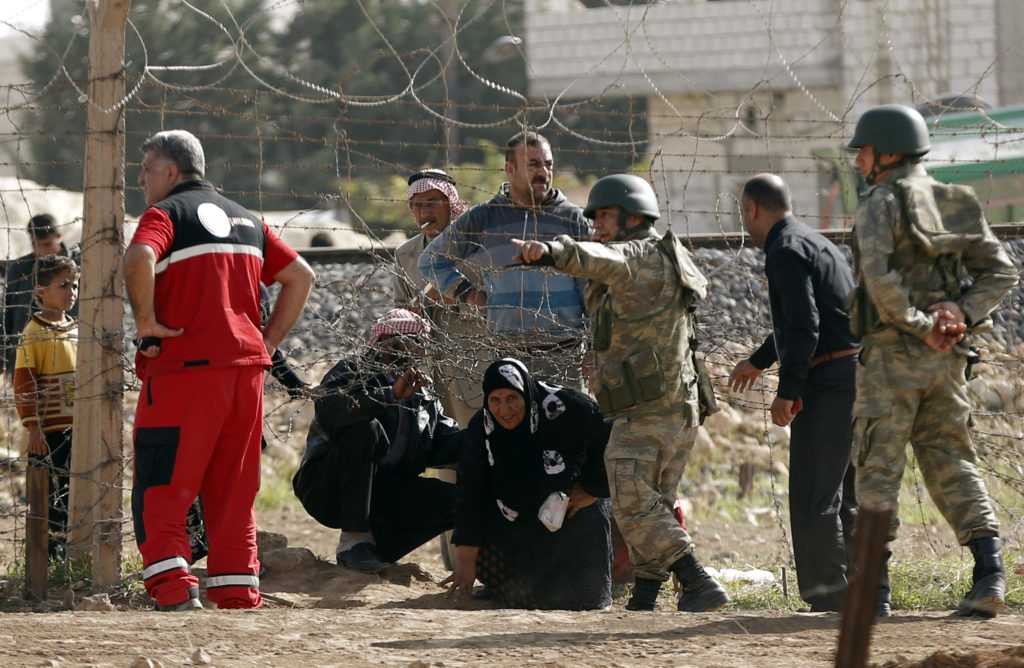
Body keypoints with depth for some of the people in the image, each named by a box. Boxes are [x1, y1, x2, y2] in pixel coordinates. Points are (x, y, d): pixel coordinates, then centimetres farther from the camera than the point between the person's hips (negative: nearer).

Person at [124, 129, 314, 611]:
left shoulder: (166, 213, -2)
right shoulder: (245, 219, 20)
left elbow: (139, 259, -23)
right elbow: (301, 276, 19)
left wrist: (145, 320, -12)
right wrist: (268, 340, 16)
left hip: (184, 370, -6)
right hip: (247, 368, 6)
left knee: (159, 493, -4)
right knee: (232, 495, 12)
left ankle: (176, 593, -18)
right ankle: (239, 598, 8)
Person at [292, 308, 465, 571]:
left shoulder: (424, 397, 19)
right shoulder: (352, 371, -3)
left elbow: (445, 444, 7)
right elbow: (327, 411, -26)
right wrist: (390, 395, -32)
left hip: (383, 495, 6)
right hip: (328, 488, -6)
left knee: (456, 501, -13)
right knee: (365, 429, -33)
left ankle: (379, 547, -1)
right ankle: (353, 539, -28)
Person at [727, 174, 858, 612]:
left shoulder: (786, 252, -10)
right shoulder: (816, 244, 22)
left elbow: (804, 327, -21)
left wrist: (787, 391, -18)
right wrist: (759, 361, 47)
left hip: (828, 384, -10)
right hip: (858, 377, 10)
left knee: (813, 499, -7)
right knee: (845, 498, 14)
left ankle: (828, 600, -9)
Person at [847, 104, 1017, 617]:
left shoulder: (881, 204, -8)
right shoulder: (956, 204, 14)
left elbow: (879, 275, -23)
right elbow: (1001, 272, 9)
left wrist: (920, 325, -16)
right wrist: (964, 313, -3)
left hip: (891, 350, -6)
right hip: (948, 358, 6)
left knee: (878, 466, -1)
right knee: (950, 461, 8)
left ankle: (874, 588, -2)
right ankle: (990, 567, -9)